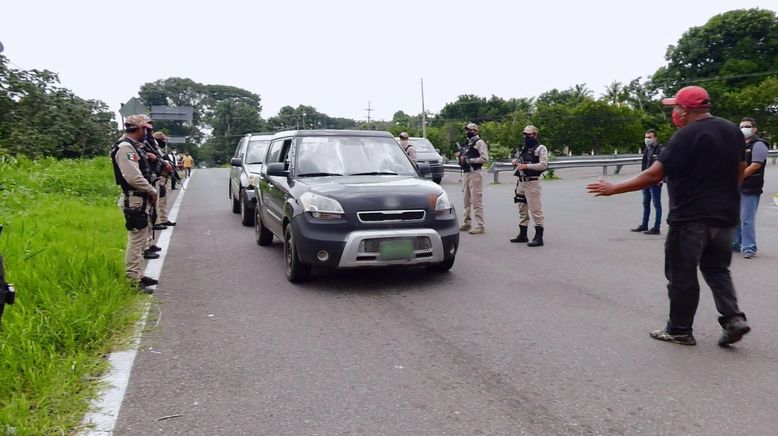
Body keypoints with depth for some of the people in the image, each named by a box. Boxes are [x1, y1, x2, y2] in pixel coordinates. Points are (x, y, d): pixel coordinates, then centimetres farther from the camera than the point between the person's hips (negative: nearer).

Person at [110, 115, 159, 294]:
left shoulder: (133, 146, 16)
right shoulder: (125, 147, -17)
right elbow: (133, 177, -26)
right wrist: (152, 191, -14)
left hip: (140, 200, 11)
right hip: (134, 200, -11)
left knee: (140, 239, 17)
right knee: (136, 240, -8)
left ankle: (137, 275, 26)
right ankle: (133, 280, -3)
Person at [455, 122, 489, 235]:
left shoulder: (479, 142, -7)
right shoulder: (468, 143, 20)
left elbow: (485, 158, -19)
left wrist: (468, 159, -19)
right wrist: (460, 156, 5)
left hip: (475, 173, -9)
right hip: (466, 173, 9)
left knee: (476, 200, -11)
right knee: (467, 200, 15)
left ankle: (480, 226, -10)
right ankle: (467, 223, 24)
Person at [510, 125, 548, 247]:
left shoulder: (540, 148, -5)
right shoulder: (523, 149, 18)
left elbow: (544, 165, -16)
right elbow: (518, 161, 30)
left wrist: (526, 166, -21)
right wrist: (515, 162, 6)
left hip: (532, 183, -8)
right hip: (521, 182, 8)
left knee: (535, 210, -9)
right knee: (522, 209, 14)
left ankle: (539, 237, -7)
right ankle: (522, 234, 24)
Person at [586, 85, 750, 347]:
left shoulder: (686, 136, -16)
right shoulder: (732, 130, 8)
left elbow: (654, 174, -21)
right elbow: (741, 169, 17)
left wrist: (614, 189, -15)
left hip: (690, 218, -7)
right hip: (725, 216, 8)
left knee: (682, 275, 4)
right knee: (716, 269, 20)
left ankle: (679, 330, 12)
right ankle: (733, 318, 6)